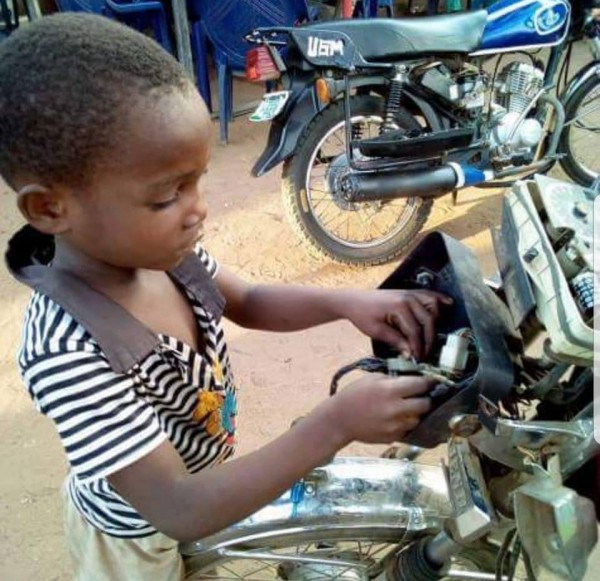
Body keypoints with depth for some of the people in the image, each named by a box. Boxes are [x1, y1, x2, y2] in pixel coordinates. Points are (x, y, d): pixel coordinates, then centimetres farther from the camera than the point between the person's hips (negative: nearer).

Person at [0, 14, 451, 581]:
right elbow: (179, 510, -37)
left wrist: (347, 301, -20)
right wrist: (334, 424, -42)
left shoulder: (151, 245, -19)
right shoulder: (69, 353, -40)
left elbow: (248, 303, -4)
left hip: (199, 482, 6)